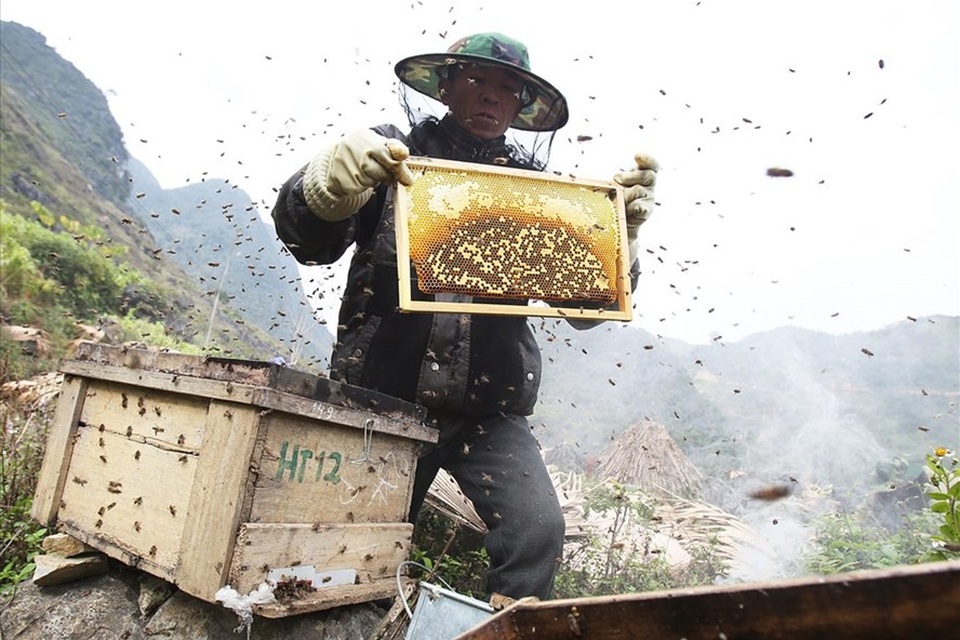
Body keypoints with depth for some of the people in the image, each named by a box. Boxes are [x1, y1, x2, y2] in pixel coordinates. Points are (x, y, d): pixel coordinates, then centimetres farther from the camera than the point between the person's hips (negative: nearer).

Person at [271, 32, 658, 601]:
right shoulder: (392, 152, 1)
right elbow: (305, 238, -11)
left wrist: (621, 229, -18)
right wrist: (335, 177, -32)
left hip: (488, 412, 1)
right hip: (382, 399, 0)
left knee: (538, 531, -17)